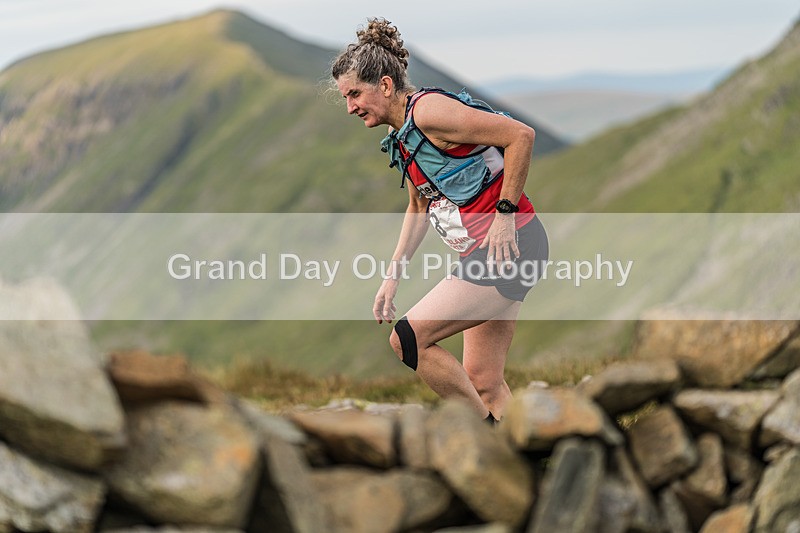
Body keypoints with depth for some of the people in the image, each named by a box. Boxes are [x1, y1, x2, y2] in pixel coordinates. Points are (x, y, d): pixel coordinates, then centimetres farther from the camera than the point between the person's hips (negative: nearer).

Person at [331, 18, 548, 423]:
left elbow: (521, 136, -19)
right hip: (482, 253, 10)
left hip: (509, 244, -10)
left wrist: (504, 214, -17)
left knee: (408, 339, -12)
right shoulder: (400, 135, 14)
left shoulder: (428, 110, -15)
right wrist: (393, 276, 20)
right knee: (482, 382, 8)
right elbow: (419, 207, 27)